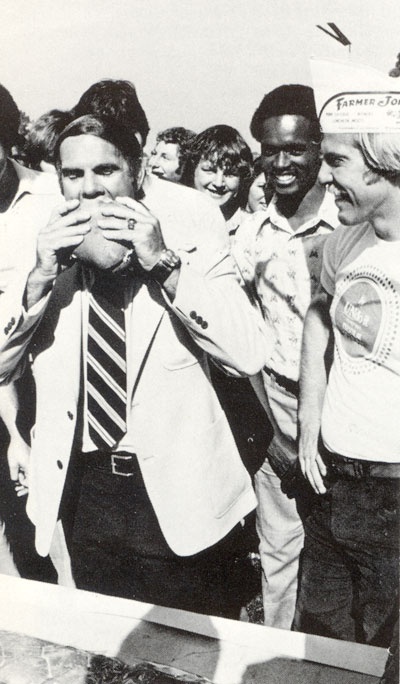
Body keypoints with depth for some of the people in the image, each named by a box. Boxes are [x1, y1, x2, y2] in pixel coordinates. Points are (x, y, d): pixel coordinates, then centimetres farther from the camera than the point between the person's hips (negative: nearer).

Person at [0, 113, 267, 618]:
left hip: (180, 495, -2)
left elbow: (249, 356, -17)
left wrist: (164, 264, -25)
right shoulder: (46, 244, -3)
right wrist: (41, 276, -19)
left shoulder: (188, 231, -10)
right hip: (85, 494, 3)